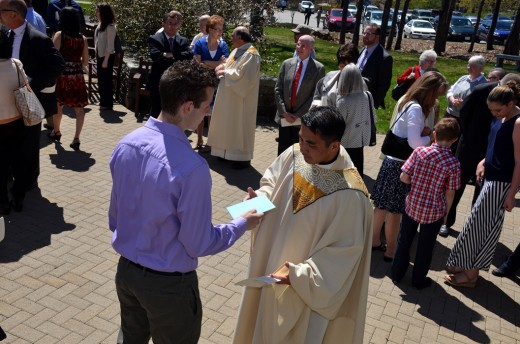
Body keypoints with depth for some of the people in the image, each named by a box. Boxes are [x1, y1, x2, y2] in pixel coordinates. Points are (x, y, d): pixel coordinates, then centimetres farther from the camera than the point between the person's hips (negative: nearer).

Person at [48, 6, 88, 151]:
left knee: (58, 105, 17)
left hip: (62, 76, -1)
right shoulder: (83, 38, 2)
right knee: (79, 107, 2)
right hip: (78, 77, 1)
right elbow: (85, 62, 6)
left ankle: (56, 132, 34)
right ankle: (76, 138, -3)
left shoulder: (59, 35, -5)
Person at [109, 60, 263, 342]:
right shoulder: (192, 167, -31)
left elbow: (114, 217, 4)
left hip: (126, 271, 6)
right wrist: (243, 223, -4)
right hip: (168, 284, -6)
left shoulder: (125, 144, -9)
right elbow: (198, 244, -20)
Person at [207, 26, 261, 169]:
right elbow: (231, 66, 20)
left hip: (241, 99, -9)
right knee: (229, 123, 14)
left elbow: (242, 75, -26)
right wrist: (222, 67, -2)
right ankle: (229, 152, 25)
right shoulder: (236, 51, 12)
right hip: (230, 97, 9)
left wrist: (224, 73, -16)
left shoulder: (251, 54, -18)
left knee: (240, 125, -2)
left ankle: (243, 157, 8)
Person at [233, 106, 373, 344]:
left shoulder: (349, 195, -30)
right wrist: (260, 198, -14)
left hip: (309, 284, -5)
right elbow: (271, 182, 6)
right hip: (271, 263, 6)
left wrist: (300, 274, -26)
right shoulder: (293, 155, -13)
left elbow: (345, 251, -22)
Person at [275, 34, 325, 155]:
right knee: (282, 153, 7)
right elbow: (278, 89, 5)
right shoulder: (287, 64, 6)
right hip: (284, 117, 3)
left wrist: (298, 115, -11)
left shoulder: (318, 68, -4)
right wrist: (284, 112, -5)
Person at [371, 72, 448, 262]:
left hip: (393, 160, 9)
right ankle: (391, 251, 15)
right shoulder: (416, 108, -19)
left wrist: (423, 131, 0)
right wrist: (430, 137, -5)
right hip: (401, 164, -9)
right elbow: (415, 143, -23)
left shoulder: (407, 102, 9)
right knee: (394, 210, 3)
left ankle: (375, 241, 31)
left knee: (382, 205, 18)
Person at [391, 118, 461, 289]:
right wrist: (446, 212, 6)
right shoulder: (453, 163, -16)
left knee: (404, 241, 20)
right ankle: (419, 280, 33)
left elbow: (404, 177, -12)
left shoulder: (419, 151, -13)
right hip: (434, 212, -1)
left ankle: (397, 274, 34)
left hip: (412, 206, 1)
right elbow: (450, 194, -10)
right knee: (425, 247, 17)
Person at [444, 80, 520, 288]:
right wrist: (484, 162, 6)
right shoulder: (501, 118, 6)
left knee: (478, 224, -1)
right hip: (491, 177, 8)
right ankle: (466, 265, 28)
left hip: (501, 182, -8)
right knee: (485, 225, 16)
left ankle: (470, 274, 13)